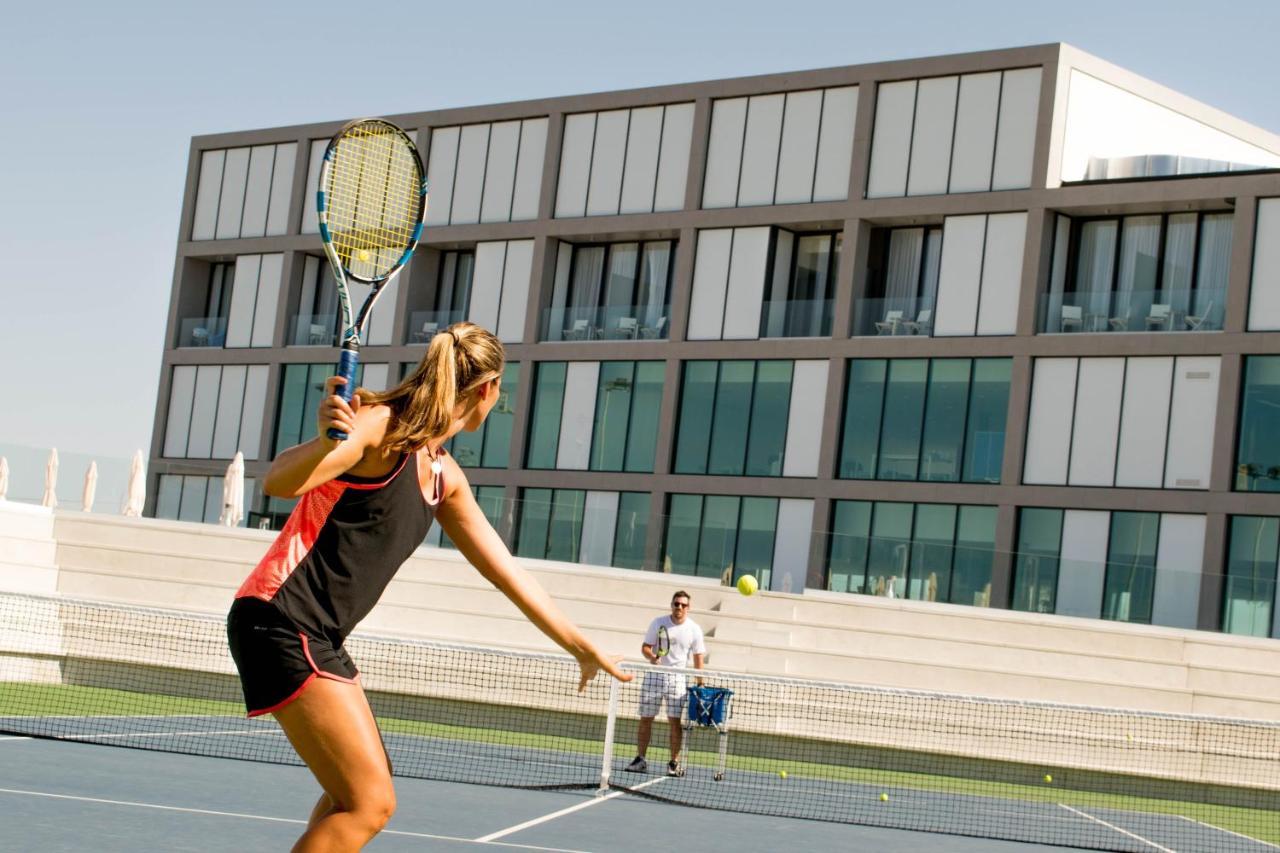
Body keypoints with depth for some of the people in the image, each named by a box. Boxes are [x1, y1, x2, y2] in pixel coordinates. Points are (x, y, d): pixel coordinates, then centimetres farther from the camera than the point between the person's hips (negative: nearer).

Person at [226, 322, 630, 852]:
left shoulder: (444, 476, 13)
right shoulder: (383, 426, -13)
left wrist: (581, 646, 24)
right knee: (370, 802, -12)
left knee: (365, 786, 21)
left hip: (318, 636, 10)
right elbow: (279, 483, -27)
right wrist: (324, 442, -49)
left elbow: (505, 570, 20)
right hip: (279, 621, -10)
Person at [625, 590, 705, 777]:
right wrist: (653, 657, -20)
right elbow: (645, 647, 2)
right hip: (654, 675, 1)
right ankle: (640, 759, 10)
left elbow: (698, 658, 3)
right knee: (645, 719, 2)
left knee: (675, 721, -7)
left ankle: (674, 762, 0)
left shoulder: (694, 629, 1)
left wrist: (700, 684, -3)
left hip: (677, 677, -1)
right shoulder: (658, 623, 1)